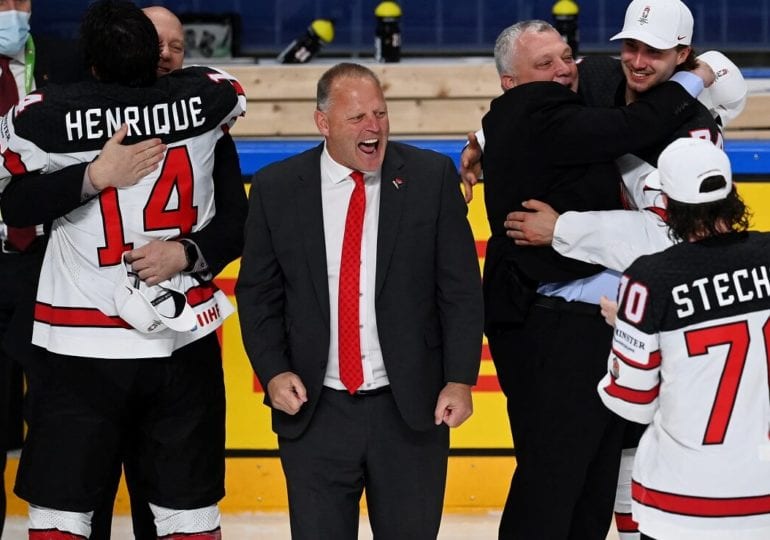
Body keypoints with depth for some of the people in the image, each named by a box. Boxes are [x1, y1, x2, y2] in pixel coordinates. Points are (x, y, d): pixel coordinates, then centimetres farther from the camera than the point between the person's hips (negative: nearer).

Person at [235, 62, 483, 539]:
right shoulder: (276, 189, 1)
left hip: (412, 410, 0)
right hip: (315, 412, 0)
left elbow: (461, 288, 0)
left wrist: (460, 379, -6)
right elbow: (258, 293, 7)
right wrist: (273, 371, -6)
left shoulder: (432, 177, -1)